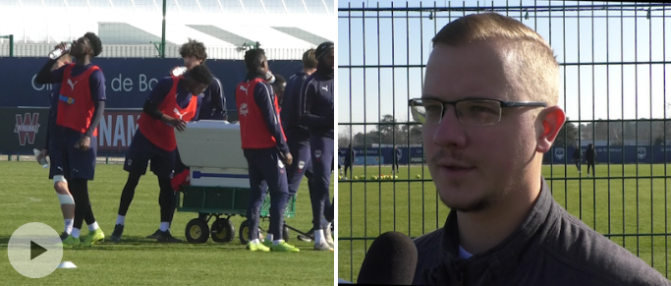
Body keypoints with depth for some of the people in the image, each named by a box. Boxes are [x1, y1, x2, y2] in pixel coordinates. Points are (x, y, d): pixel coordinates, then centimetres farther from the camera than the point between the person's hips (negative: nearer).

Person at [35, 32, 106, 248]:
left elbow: (100, 106, -15)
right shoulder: (67, 70, 13)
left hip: (82, 135, -8)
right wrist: (55, 57, 9)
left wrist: (88, 135, -23)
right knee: (72, 184, 10)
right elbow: (40, 79, 21)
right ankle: (94, 230, 18)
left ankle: (74, 235, -6)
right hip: (66, 132, 8)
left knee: (79, 184, -7)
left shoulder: (94, 74, -10)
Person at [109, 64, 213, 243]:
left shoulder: (196, 100, 1)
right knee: (132, 180, -1)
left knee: (167, 185, -2)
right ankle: (119, 226, 7)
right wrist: (170, 120, -30)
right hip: (146, 137, -5)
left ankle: (164, 231, -1)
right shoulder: (168, 84, -16)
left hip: (168, 145, 5)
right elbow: (148, 107, -19)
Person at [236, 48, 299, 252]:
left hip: (250, 148, 8)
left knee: (257, 193, 10)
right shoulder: (262, 87, -14)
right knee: (280, 193, -4)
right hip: (267, 147, -8)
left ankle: (253, 239, 7)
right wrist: (284, 149, -13)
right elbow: (272, 121, -16)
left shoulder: (241, 88, 10)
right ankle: (276, 240, -10)